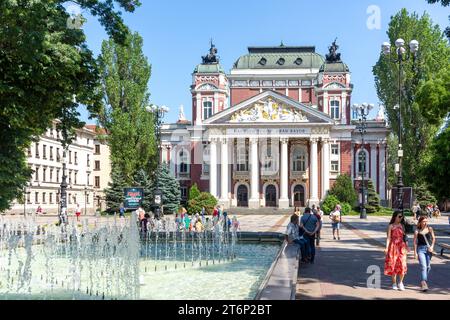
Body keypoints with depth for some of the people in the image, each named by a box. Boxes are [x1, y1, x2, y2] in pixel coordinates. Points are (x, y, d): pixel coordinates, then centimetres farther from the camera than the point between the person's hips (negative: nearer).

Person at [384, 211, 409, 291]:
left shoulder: (402, 225, 12)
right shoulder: (391, 226, 1)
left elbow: (404, 237, 15)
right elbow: (388, 237, -4)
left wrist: (406, 246, 8)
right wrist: (387, 247, -14)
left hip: (401, 247, 3)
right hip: (393, 246, -3)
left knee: (402, 264, -8)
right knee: (393, 264, 2)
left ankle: (401, 282, 9)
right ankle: (394, 283, 12)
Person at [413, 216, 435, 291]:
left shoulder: (430, 229, 4)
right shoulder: (417, 231, -3)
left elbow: (433, 238, 10)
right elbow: (415, 242, -2)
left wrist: (432, 246, -5)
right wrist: (415, 252, -6)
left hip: (429, 248, 4)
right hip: (421, 249, -4)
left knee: (428, 266, 12)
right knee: (423, 266, -14)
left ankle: (423, 281, 31)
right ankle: (423, 283, -19)